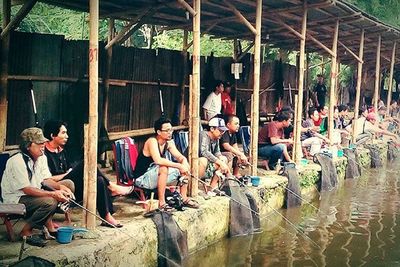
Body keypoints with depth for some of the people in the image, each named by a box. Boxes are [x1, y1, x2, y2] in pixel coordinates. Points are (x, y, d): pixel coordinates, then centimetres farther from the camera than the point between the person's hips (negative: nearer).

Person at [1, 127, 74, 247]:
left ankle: (48, 223, -2)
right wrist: (53, 194, -31)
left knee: (68, 184, -1)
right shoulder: (17, 161, -24)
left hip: (35, 193, 9)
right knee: (50, 202, -33)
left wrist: (60, 187, -17)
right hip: (15, 198, -9)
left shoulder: (41, 157, 3)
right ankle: (26, 232, -11)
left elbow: (46, 179, 3)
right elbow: (26, 189, -27)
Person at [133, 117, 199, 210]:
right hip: (142, 178, -8)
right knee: (163, 168, -36)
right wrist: (179, 165, -37)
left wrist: (184, 163, -21)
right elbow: (158, 160, -39)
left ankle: (184, 198, 9)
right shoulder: (152, 141, -24)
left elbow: (180, 157, 3)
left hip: (157, 175, 8)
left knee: (184, 168, 0)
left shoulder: (169, 142, 1)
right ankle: (161, 203, -28)